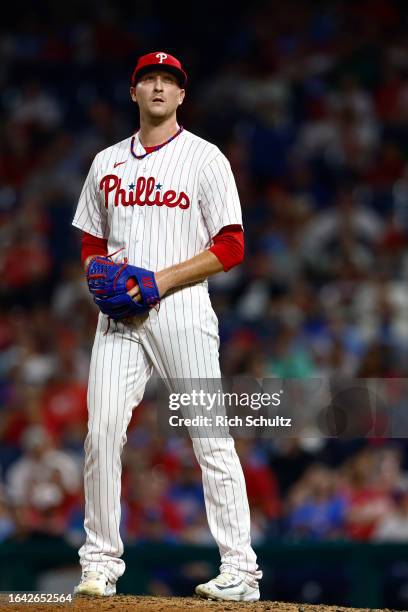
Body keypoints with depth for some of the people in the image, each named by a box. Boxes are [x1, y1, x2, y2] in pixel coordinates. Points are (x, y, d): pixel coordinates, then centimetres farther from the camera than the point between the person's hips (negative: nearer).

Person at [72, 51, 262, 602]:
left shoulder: (205, 158, 2)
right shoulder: (107, 163, 17)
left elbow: (231, 248, -3)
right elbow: (91, 244, 24)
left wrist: (161, 279, -13)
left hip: (182, 312, -4)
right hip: (120, 315, 4)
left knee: (212, 438, -7)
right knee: (102, 429, -8)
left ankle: (240, 571, -6)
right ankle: (101, 563, 1)